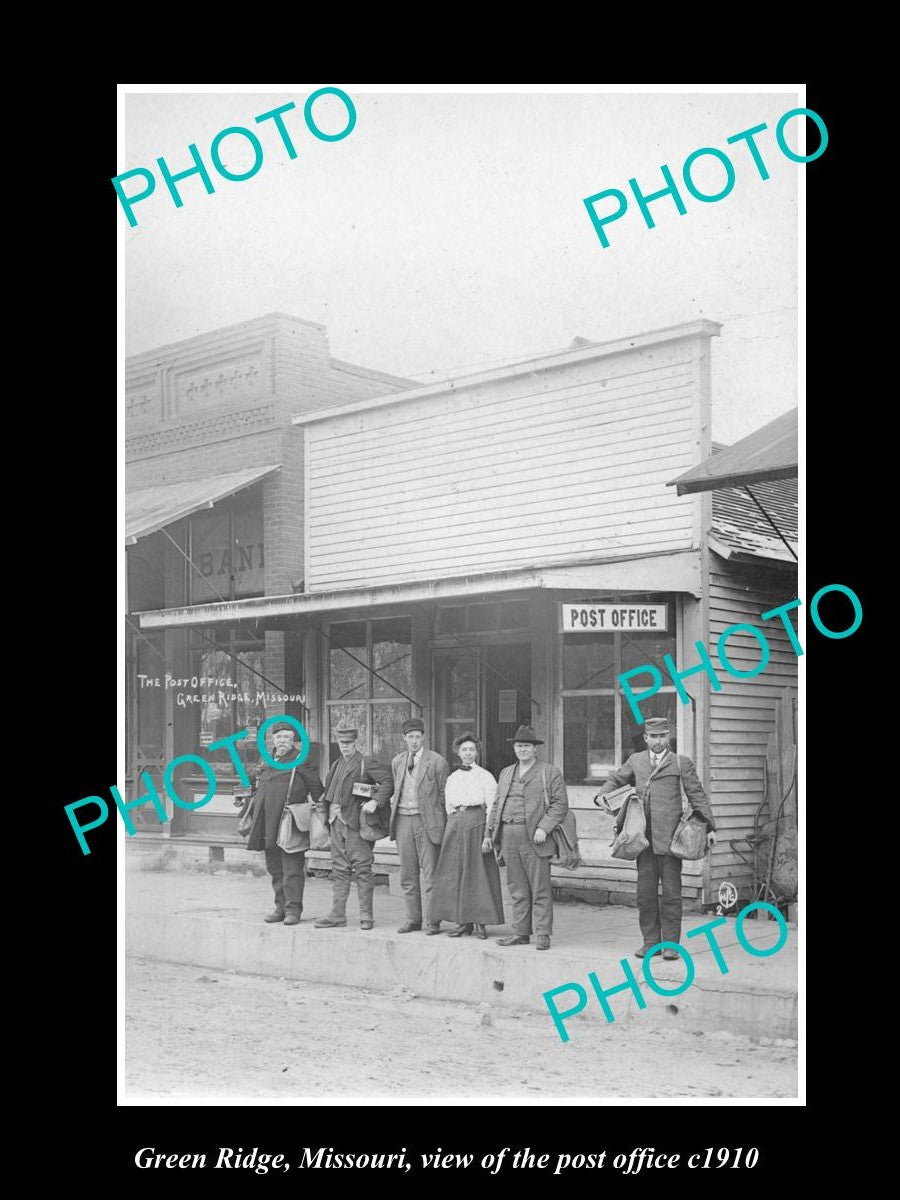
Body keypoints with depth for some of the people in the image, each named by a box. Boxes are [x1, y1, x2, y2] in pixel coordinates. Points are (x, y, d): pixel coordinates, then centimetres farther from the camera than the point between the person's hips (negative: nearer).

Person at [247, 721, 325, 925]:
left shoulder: (300, 761, -3)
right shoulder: (268, 762, 16)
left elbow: (317, 789, -1)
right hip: (269, 823, 7)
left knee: (292, 868, -5)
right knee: (275, 868, 12)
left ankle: (293, 909, 0)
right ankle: (281, 907, 22)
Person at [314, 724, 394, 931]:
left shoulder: (366, 764, -5)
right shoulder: (337, 765, 17)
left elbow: (388, 781, -13)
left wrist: (376, 802, -21)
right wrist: (325, 809, 14)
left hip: (356, 821, -7)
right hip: (336, 821, 7)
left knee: (362, 869, -3)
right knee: (339, 869, 9)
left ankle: (366, 916, 2)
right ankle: (337, 914, 13)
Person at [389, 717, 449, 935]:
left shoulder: (437, 761, -3)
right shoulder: (397, 762, 13)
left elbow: (444, 794, -1)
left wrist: (443, 824, -3)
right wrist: (394, 801, 9)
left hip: (427, 821, -5)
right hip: (403, 819, 5)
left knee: (430, 873, -4)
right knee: (407, 874, 8)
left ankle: (431, 921, 1)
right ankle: (413, 919, 17)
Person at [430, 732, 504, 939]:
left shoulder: (485, 776, 2)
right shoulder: (452, 779, 15)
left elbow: (492, 807, -3)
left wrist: (488, 835, -10)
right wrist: (452, 827, 9)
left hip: (477, 823, -4)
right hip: (455, 823, 4)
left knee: (478, 872, -3)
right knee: (455, 873, 2)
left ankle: (480, 922, 4)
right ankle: (464, 922, 8)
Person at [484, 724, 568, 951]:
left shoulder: (550, 772, 2)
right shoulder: (506, 773, 20)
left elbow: (560, 803, -5)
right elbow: (497, 805, 22)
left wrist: (544, 828, -15)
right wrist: (489, 833, 14)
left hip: (534, 838, -5)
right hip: (509, 837, 5)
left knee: (540, 889, -3)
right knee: (517, 890, 8)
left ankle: (543, 935, 1)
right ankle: (521, 933, 14)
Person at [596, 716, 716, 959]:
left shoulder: (681, 763, 6)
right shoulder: (636, 761, 15)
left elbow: (697, 795, 6)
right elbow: (615, 780, 26)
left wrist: (710, 827, 0)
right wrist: (603, 798, 5)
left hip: (670, 836, -3)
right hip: (644, 836, 3)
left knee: (671, 892, -1)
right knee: (645, 892, 5)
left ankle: (671, 944, 6)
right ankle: (650, 942, 13)